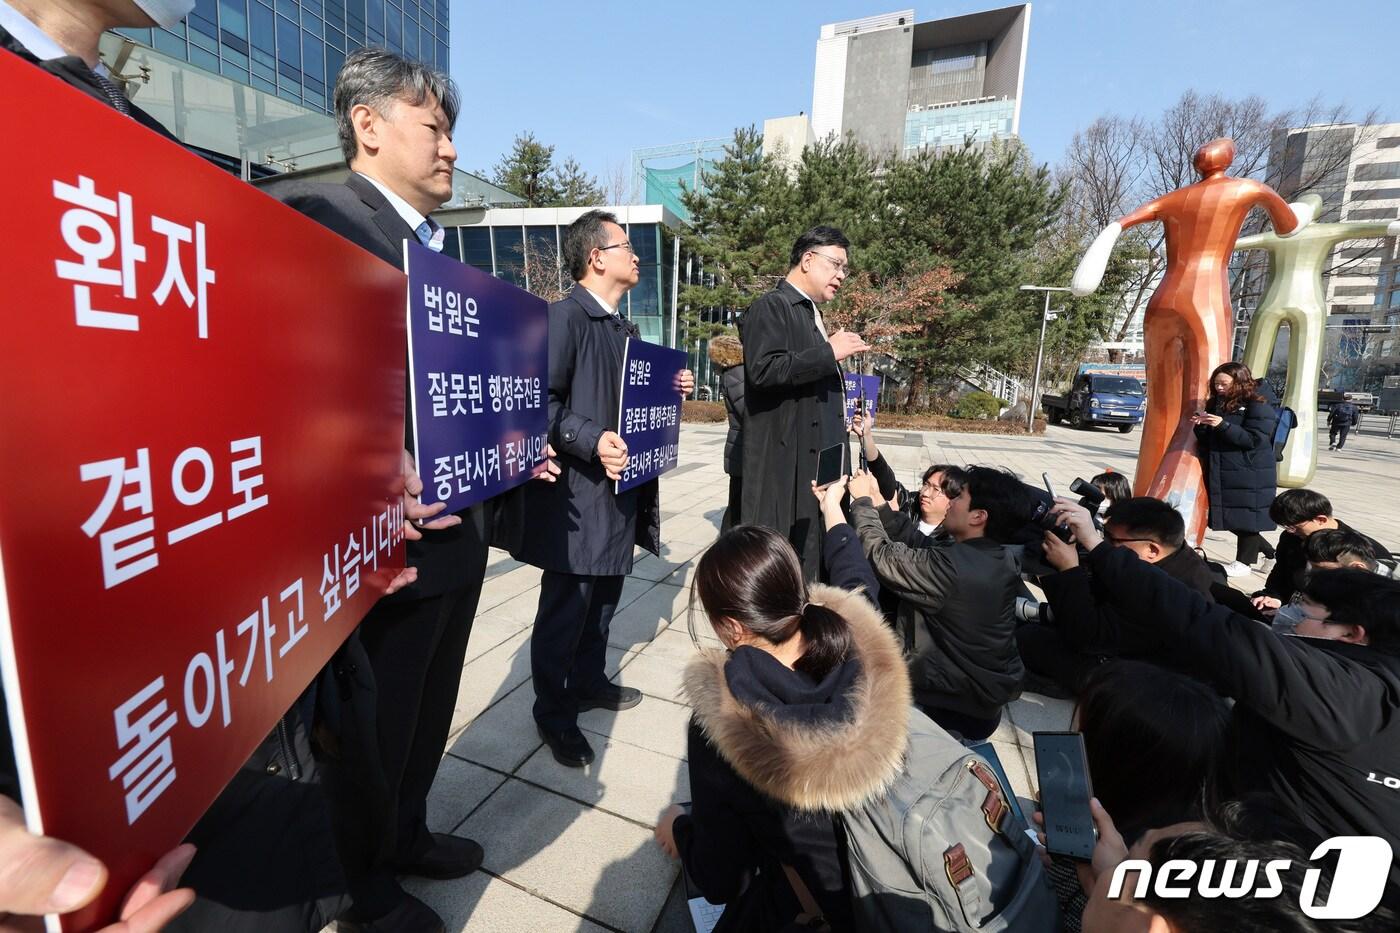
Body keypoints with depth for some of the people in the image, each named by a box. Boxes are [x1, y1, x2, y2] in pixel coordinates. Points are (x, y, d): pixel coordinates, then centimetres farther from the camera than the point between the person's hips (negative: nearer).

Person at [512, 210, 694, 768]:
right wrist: (591, 441, -31)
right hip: (578, 492, -9)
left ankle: (590, 683, 39)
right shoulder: (565, 317, -13)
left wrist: (671, 390, 6)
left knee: (604, 598, 20)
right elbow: (542, 402, -20)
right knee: (565, 607, 4)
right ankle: (553, 714, 23)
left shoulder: (624, 328, 16)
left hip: (620, 489, 9)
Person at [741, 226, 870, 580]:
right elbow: (763, 369, -22)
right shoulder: (772, 307, -7)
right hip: (788, 462, -9)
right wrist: (829, 352, -16)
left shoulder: (811, 313, 22)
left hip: (819, 458, 10)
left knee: (812, 558, 12)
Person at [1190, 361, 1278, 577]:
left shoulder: (1258, 407, -8)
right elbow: (1207, 441, 15)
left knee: (1247, 519, 1)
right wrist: (1201, 426, -6)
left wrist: (1223, 425, -26)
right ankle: (1269, 552, 28)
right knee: (1232, 519, 11)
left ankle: (1244, 562, 11)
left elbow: (1254, 440, -17)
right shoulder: (1216, 405, 13)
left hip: (1249, 476, -7)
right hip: (1220, 474, 7)